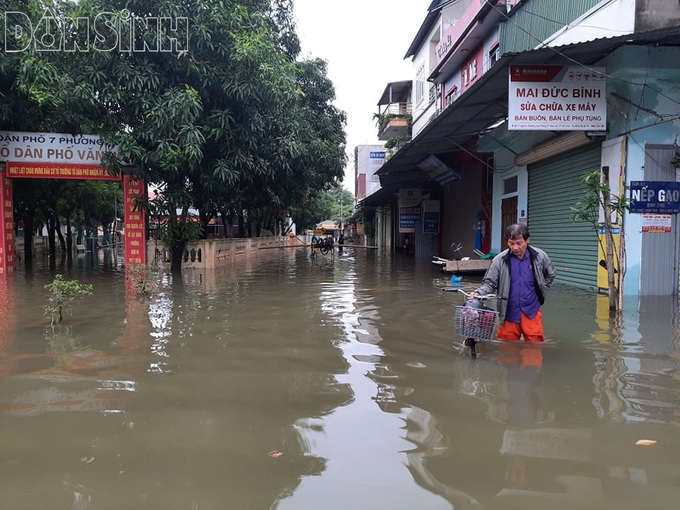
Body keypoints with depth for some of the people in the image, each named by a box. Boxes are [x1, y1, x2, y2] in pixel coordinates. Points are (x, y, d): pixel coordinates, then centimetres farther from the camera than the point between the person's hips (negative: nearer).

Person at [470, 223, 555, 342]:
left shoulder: (540, 256, -4)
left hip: (532, 312, 1)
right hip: (509, 313, 0)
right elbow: (490, 283, -6)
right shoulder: (499, 260, -10)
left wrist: (541, 291, 9)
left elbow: (550, 275, 15)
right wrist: (478, 293, -24)